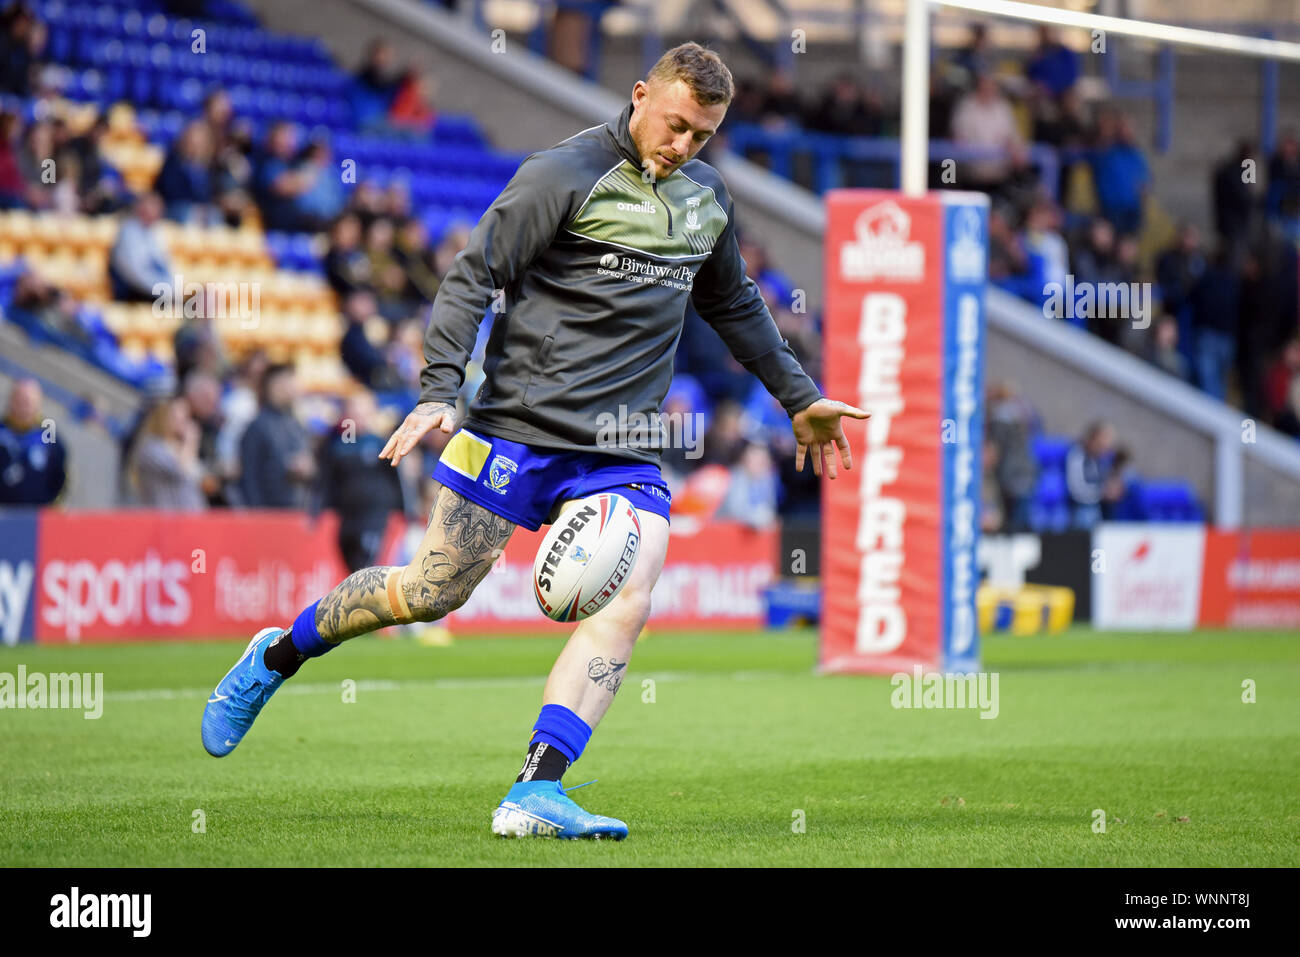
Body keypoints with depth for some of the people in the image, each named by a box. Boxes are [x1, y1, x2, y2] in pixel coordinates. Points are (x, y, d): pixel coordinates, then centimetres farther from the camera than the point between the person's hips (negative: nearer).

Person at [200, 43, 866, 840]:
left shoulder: (707, 196, 13)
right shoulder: (566, 175, -7)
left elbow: (734, 305, 30)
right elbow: (473, 278, -9)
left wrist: (799, 399, 32)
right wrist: (440, 391, -19)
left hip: (624, 455, 5)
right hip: (521, 426, -5)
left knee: (626, 605, -17)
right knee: (432, 590, -2)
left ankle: (536, 793, -22)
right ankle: (278, 655, 24)